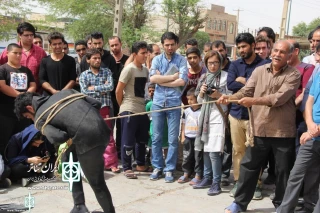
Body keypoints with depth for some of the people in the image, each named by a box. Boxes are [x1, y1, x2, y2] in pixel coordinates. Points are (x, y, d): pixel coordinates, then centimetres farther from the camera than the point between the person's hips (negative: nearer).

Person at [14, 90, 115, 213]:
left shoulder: (39, 119, 4)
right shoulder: (64, 92, 20)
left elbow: (58, 138, -16)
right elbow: (96, 104, 14)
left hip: (89, 142, -7)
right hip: (103, 131, 8)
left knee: (96, 183, 11)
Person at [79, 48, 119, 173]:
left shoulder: (107, 72, 7)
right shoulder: (84, 75, 6)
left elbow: (111, 87, -8)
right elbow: (85, 92, -7)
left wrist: (94, 88, -7)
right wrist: (102, 89, -7)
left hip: (104, 108, -1)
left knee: (108, 136, -1)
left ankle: (111, 163, 4)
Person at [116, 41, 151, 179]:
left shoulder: (145, 70, 10)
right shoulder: (129, 69, -12)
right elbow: (118, 91, -11)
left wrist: (143, 103, 12)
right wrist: (123, 106, 0)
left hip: (142, 109, 8)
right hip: (129, 110, -7)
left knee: (142, 139, 16)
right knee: (128, 141, 0)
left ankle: (141, 165, 30)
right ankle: (127, 168, 10)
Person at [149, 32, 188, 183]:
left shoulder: (181, 60, 1)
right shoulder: (157, 59, 7)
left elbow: (182, 81, -13)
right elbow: (153, 78, -8)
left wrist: (162, 80, -8)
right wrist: (173, 76, -9)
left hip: (174, 103, -2)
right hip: (158, 102, 2)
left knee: (173, 139, 3)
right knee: (156, 138, 8)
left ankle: (169, 169, 14)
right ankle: (157, 167, 20)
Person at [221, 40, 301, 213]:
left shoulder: (293, 75, -5)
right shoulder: (259, 71, 7)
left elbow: (280, 97, -19)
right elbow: (246, 91, 1)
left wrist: (253, 100, -25)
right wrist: (230, 97, -18)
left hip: (283, 131, -2)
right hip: (259, 129, 3)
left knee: (284, 170, 10)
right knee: (248, 166, 9)